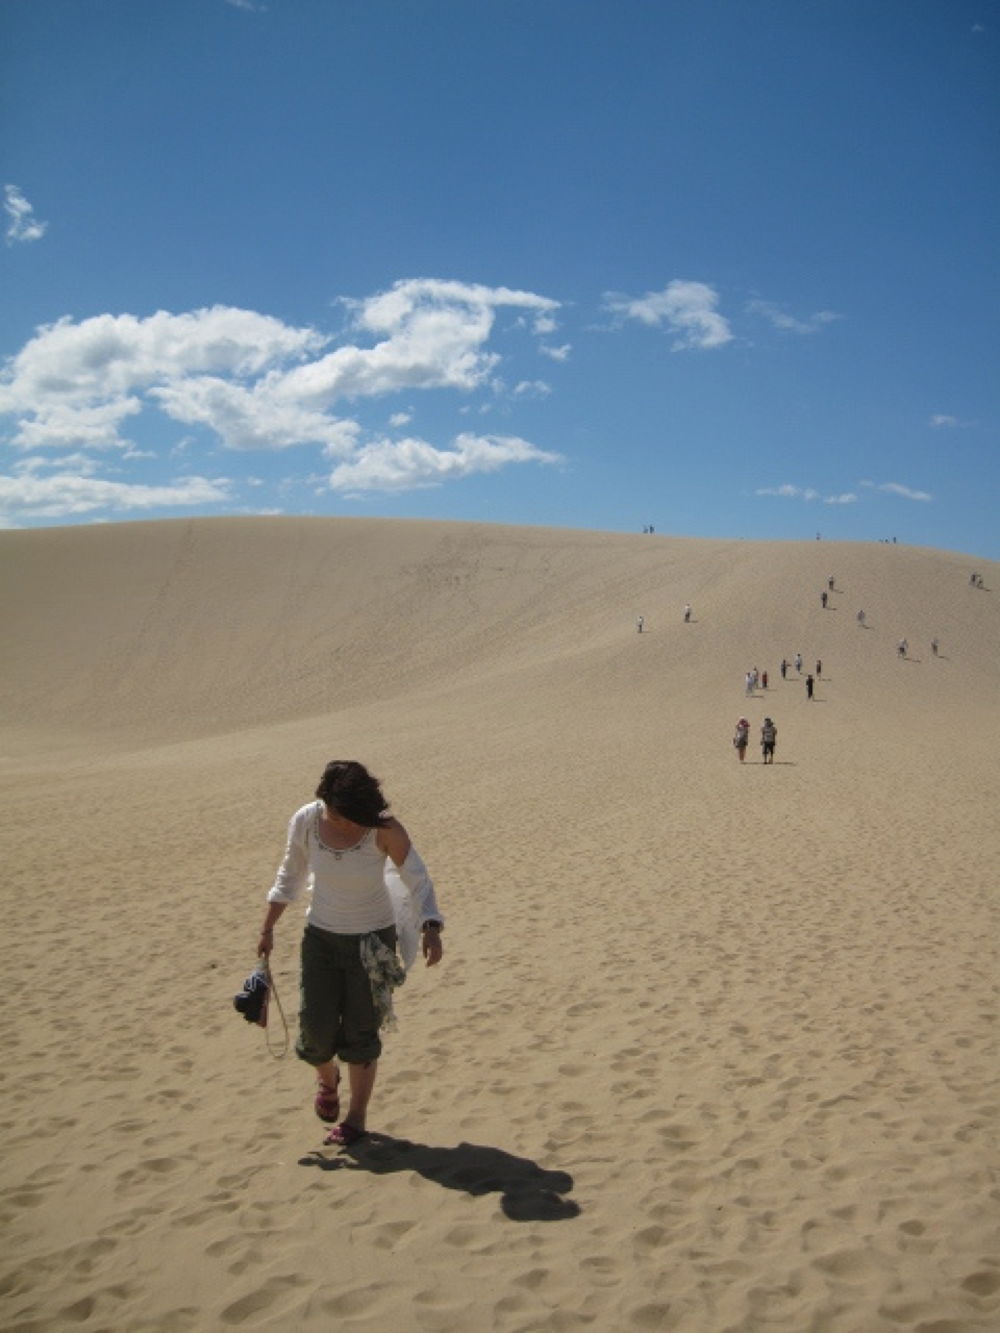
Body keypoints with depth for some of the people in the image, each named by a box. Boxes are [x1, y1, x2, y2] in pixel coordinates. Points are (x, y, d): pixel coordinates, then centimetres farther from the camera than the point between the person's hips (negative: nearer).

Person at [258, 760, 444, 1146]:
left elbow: (417, 881, -15)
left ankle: (357, 1116, 22)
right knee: (316, 1026, 2)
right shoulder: (305, 822, -14)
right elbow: (291, 875, 3)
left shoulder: (385, 830, -22)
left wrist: (431, 928, -31)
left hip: (373, 940, -2)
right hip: (320, 935, 3)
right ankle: (327, 1079, 37)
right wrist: (267, 928, 7)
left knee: (360, 1031, 1)